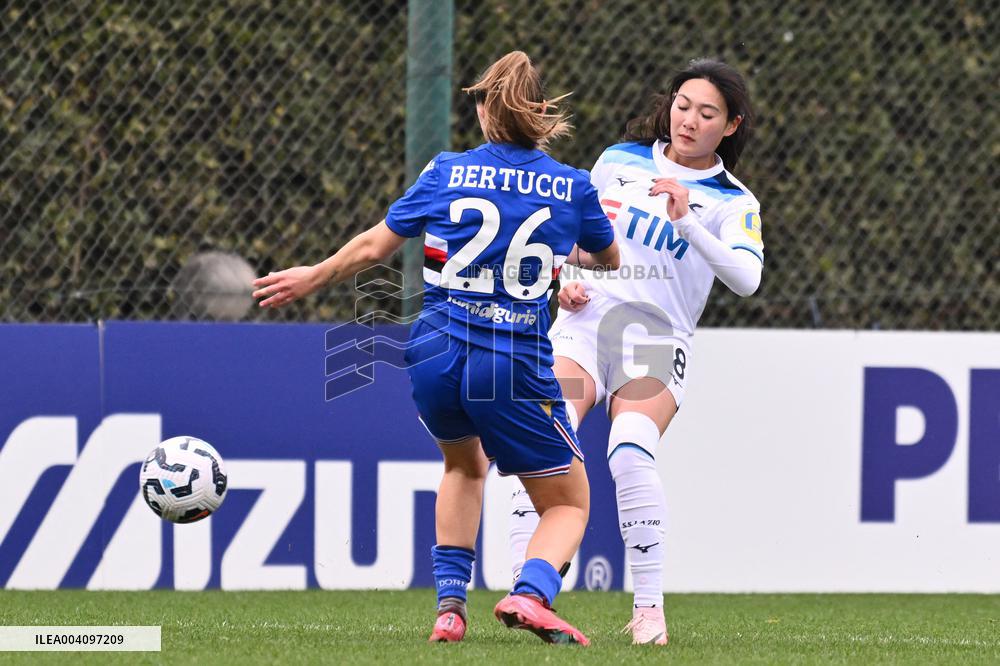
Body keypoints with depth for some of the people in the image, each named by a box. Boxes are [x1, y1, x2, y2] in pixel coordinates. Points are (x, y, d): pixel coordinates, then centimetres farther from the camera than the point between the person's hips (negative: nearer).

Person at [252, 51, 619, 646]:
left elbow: (373, 247, 9)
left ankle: (450, 603, 21)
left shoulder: (446, 173, 2)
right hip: (515, 368, -2)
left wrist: (311, 279, 27)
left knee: (465, 463, 33)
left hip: (436, 354, 3)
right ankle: (531, 594, -20)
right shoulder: (572, 187, 2)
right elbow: (610, 259, 21)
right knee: (569, 504, 11)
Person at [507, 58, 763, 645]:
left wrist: (686, 222, -26)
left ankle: (649, 608, -22)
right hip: (584, 321, 3)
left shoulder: (733, 203, 3)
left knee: (631, 454, -28)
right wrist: (565, 280, 6)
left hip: (658, 339, -3)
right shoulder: (620, 160, 13)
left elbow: (745, 278, -15)